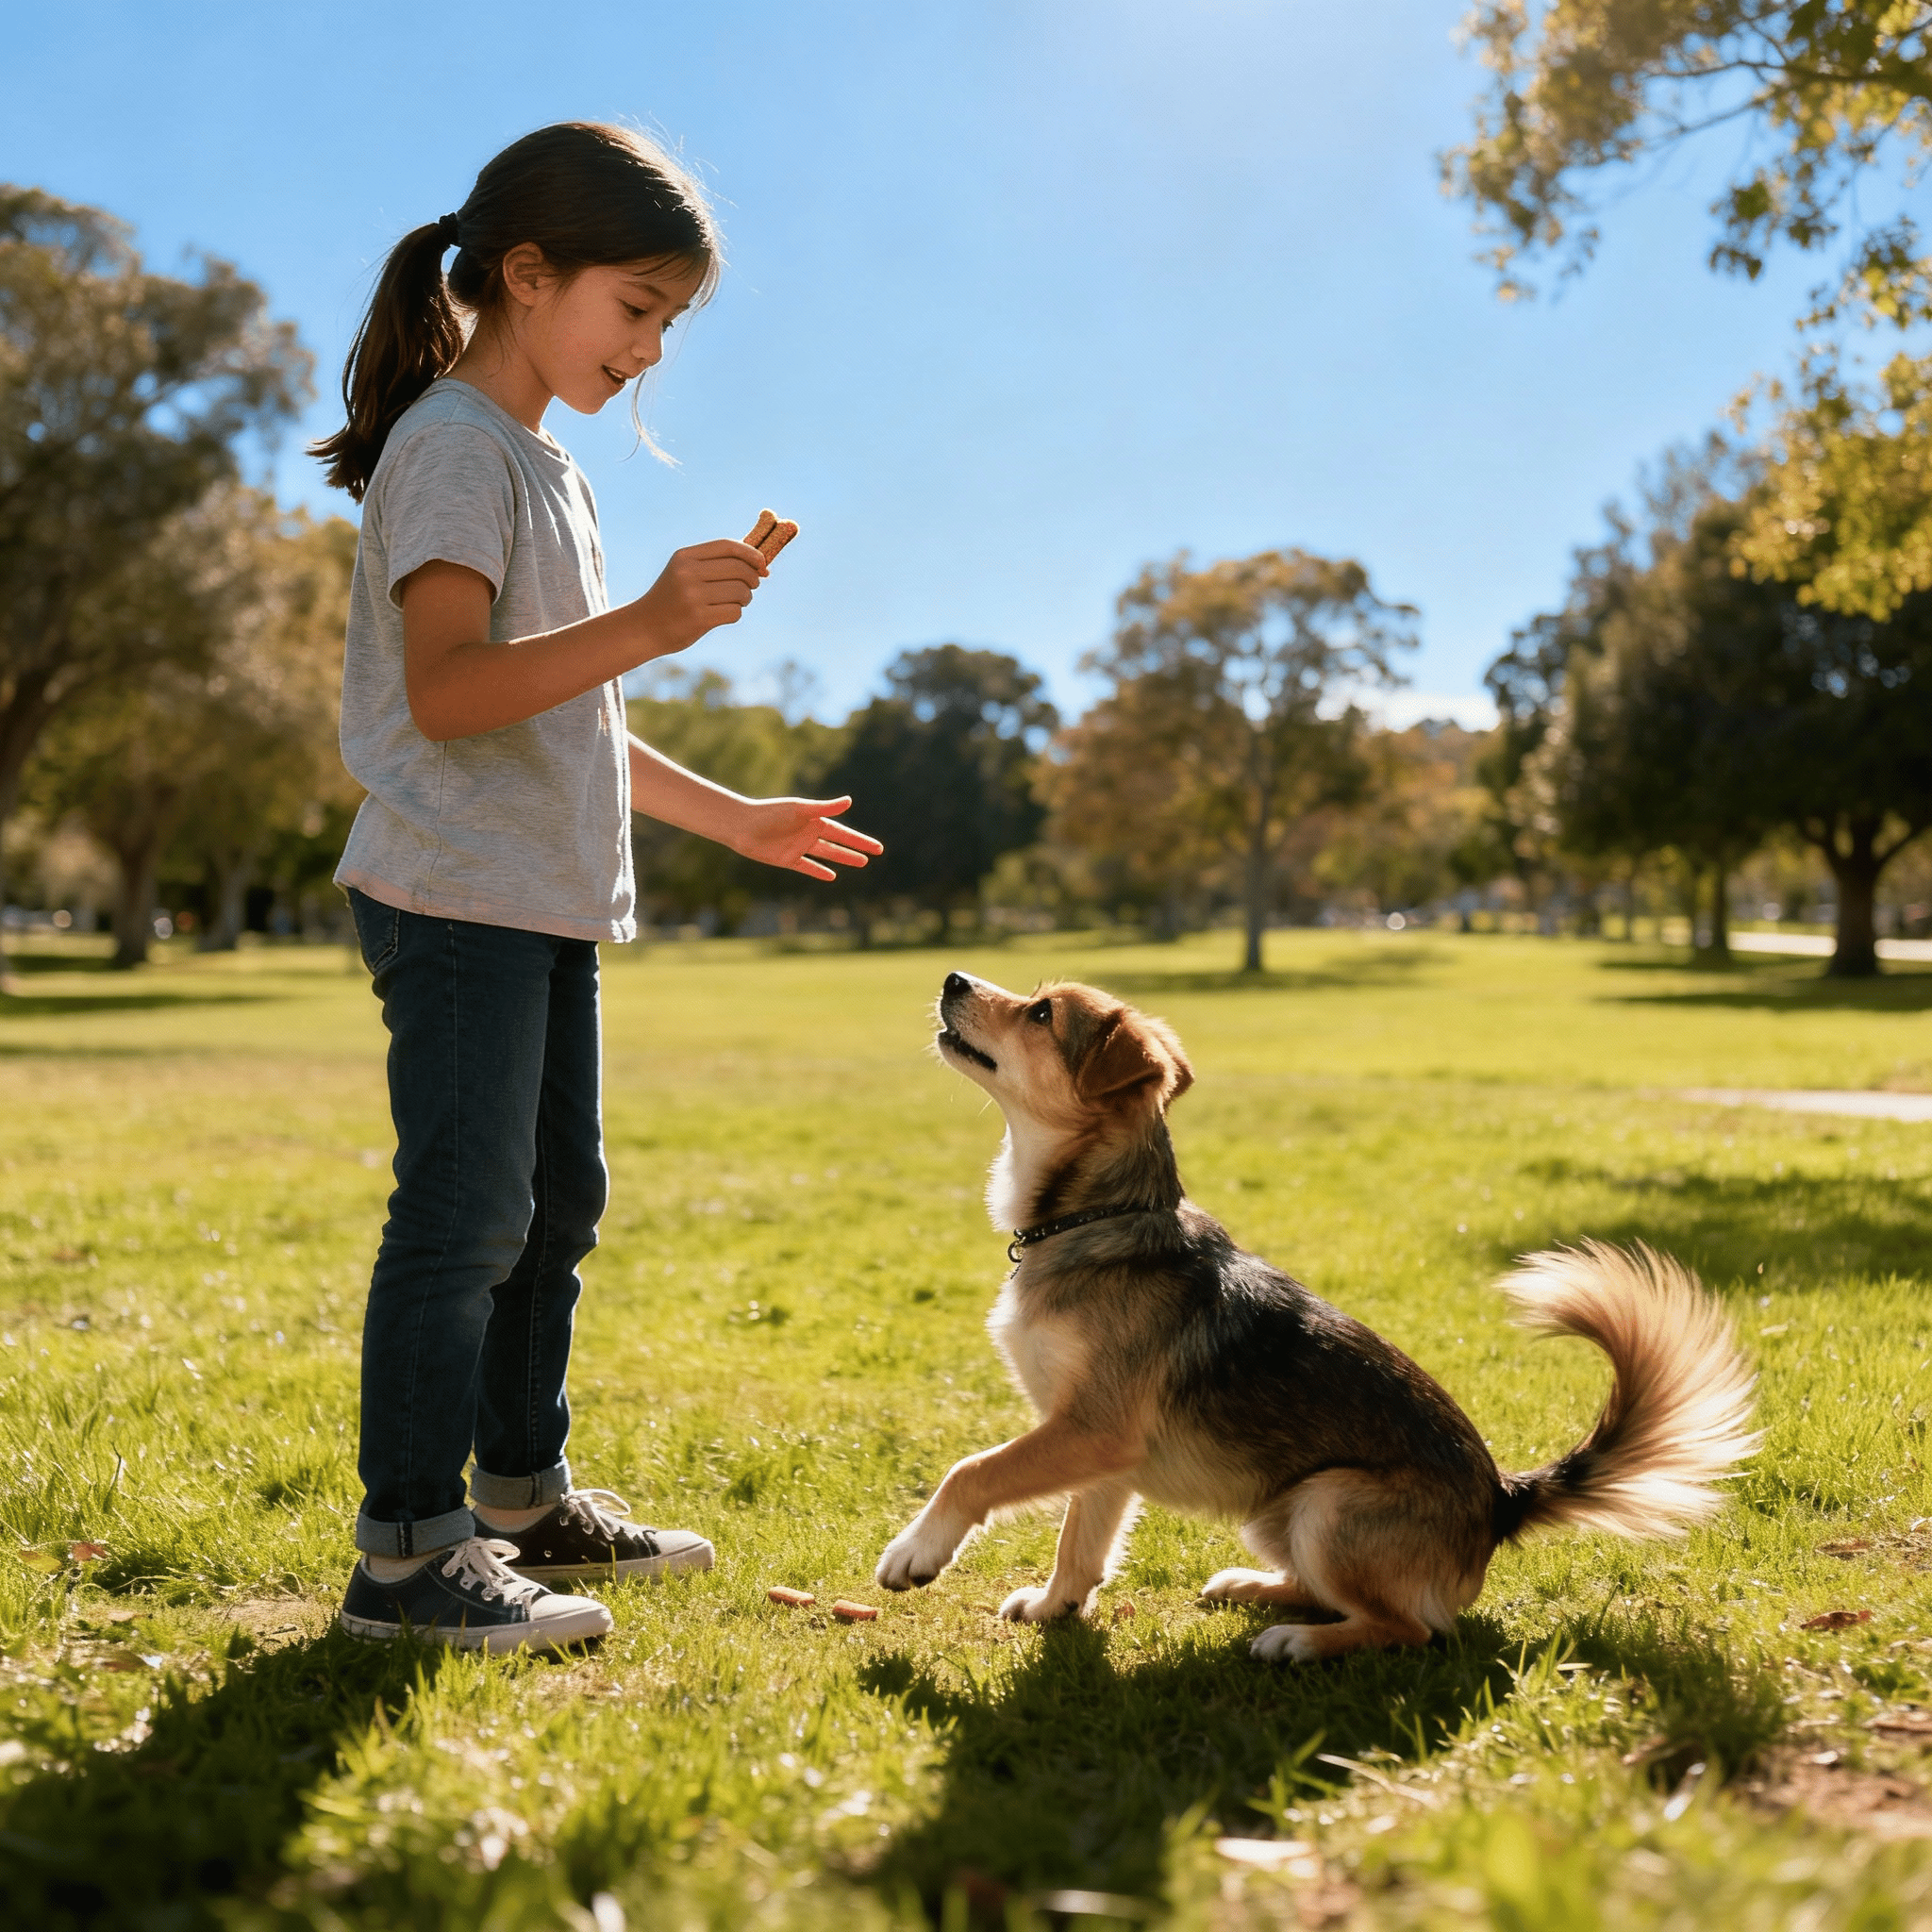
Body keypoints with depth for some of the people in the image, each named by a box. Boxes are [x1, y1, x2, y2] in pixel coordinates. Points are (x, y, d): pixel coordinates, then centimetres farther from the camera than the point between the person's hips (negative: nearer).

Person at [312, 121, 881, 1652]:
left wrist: (732, 818, 25)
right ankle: (408, 1552, -3)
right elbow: (448, 690, -23)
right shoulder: (455, 443, -9)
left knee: (556, 1199, 13)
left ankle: (523, 1499, 25)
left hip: (548, 907, 10)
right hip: (459, 895, -10)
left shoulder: (545, 465, 21)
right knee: (464, 1211, -10)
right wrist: (646, 624, -31)